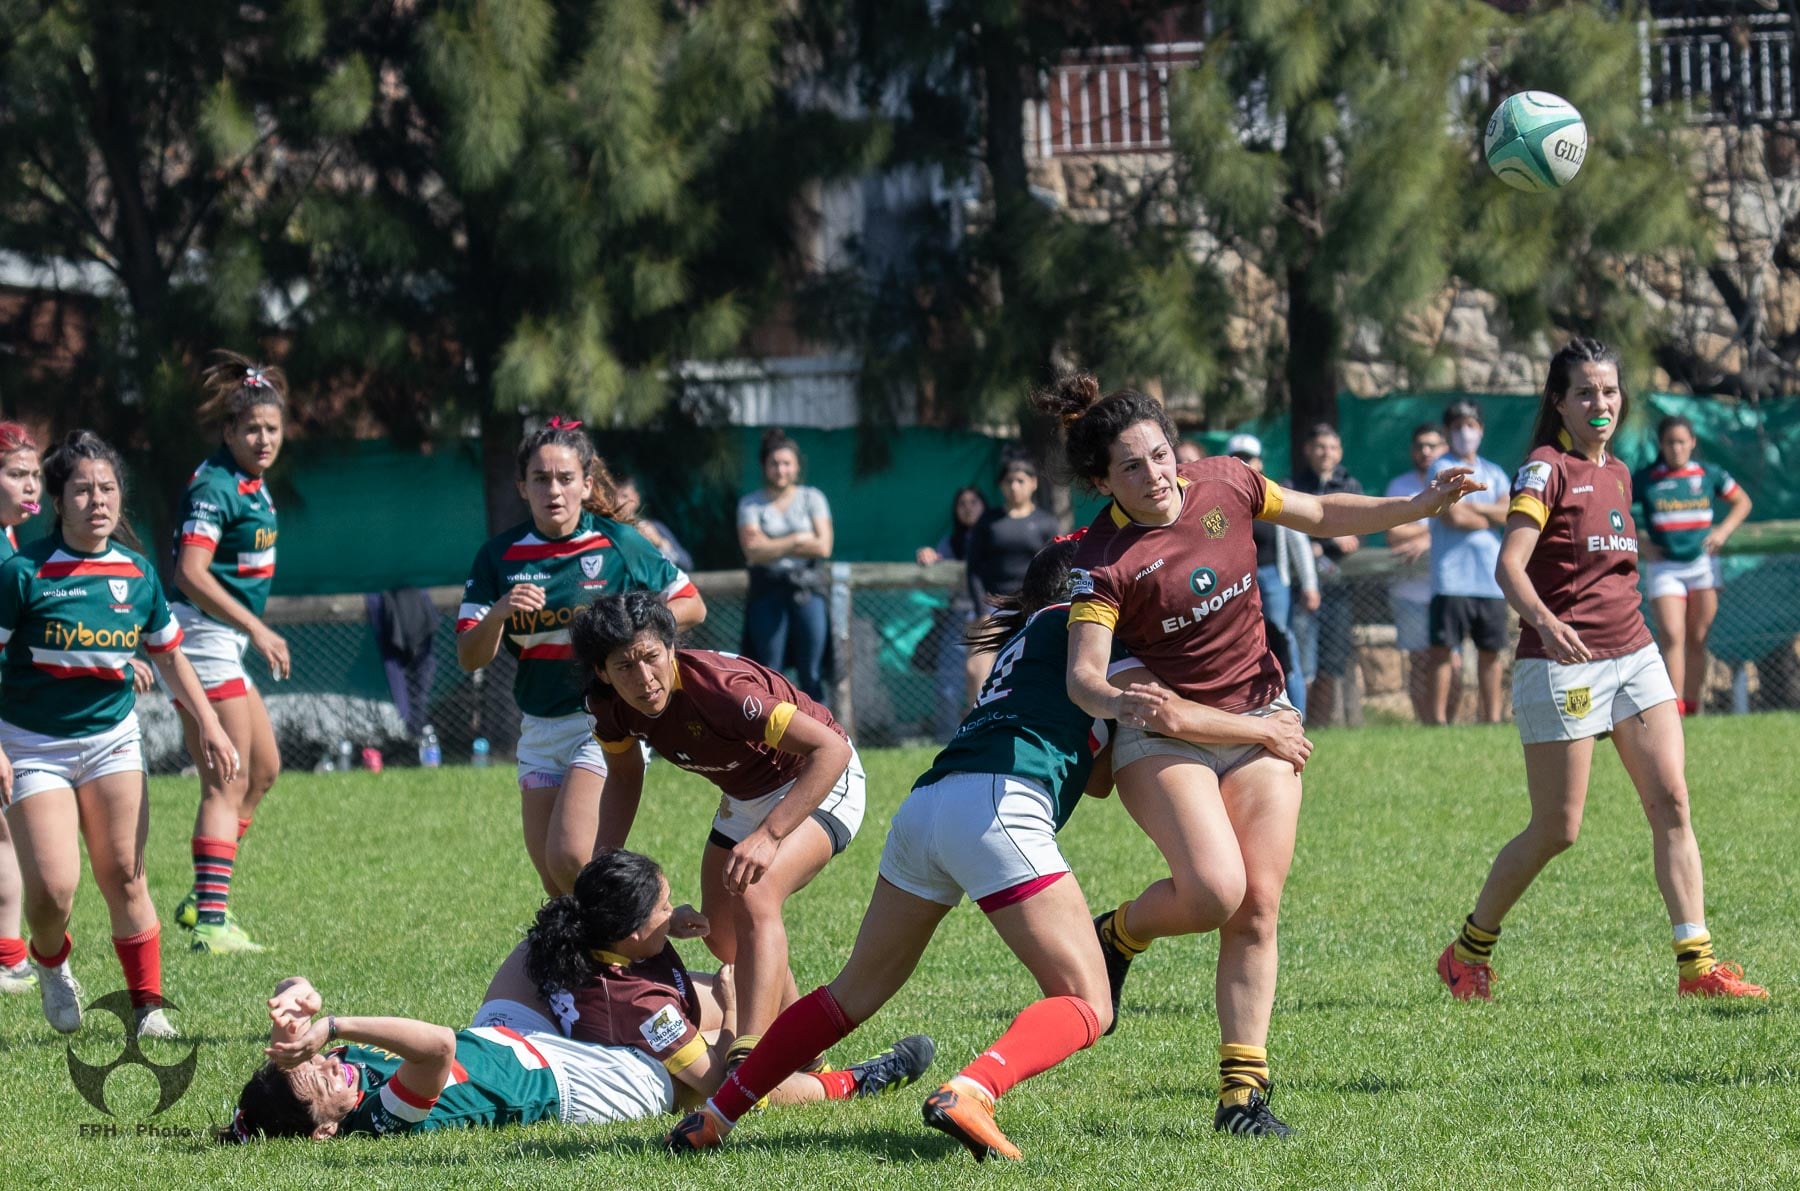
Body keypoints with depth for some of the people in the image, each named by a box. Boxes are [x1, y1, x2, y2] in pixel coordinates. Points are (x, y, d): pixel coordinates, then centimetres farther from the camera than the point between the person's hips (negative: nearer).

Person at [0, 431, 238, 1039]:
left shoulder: (137, 572, 1)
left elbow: (169, 655, 16)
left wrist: (209, 724, 11)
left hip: (112, 739, 3)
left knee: (124, 879, -1)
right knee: (53, 887, -12)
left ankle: (149, 1006, 10)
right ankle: (51, 964, 21)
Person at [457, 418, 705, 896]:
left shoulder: (618, 544, -5)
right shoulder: (500, 557, 2)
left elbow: (692, 606, 4)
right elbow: (470, 658, 0)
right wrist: (499, 614, -21)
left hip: (607, 720, -5)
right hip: (539, 729, 5)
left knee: (569, 857, -21)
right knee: (558, 890, 4)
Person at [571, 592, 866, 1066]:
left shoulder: (718, 688, -37)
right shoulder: (610, 706, -16)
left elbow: (831, 749, -39)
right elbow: (624, 776, 7)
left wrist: (769, 835, -47)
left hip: (816, 783, -8)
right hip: (745, 793, 8)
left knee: (755, 899, -31)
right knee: (721, 933, 14)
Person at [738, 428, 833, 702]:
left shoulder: (812, 498, 8)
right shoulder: (751, 504, 6)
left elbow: (823, 546, -4)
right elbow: (753, 550, -9)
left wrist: (774, 546, -6)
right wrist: (797, 540, -9)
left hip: (808, 590, 0)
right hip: (768, 592, 0)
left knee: (811, 675, -1)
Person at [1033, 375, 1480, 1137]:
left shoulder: (1223, 486, -5)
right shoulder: (1106, 561, -19)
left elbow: (1323, 516, 12)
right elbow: (1083, 676, -28)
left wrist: (1421, 506, 1)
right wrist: (1125, 702, -50)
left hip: (1258, 723, 4)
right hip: (1164, 736, -4)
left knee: (1258, 906, -6)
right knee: (1215, 891, -24)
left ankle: (1243, 1093, -2)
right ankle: (1116, 936, 9)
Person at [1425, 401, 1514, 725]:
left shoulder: (1493, 473, 18)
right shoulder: (1442, 468, 1)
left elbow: (1511, 513, 2)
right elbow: (1452, 515, -12)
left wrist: (1471, 507, -8)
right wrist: (1491, 517, 3)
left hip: (1490, 577, 5)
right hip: (1452, 574, -5)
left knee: (1490, 649, 7)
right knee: (1444, 647, -7)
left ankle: (1492, 716, 11)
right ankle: (1439, 718, -6)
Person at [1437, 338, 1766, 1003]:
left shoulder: (1617, 473, 15)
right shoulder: (1546, 469, -8)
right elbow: (1510, 565, -20)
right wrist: (1544, 622, -38)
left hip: (1632, 655, 7)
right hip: (1562, 665, -7)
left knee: (1671, 801, -6)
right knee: (1556, 829, -3)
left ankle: (1697, 965, -9)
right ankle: (1468, 952, 16)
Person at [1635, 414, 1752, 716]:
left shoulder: (1709, 475, 3)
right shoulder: (1645, 480, -2)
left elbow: (1742, 502, 16)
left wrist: (1723, 531, 0)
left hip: (1702, 566, 2)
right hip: (1664, 568, -2)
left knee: (1697, 640, 6)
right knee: (1672, 636, -16)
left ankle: (1692, 707, 14)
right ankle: (1674, 706, -22)